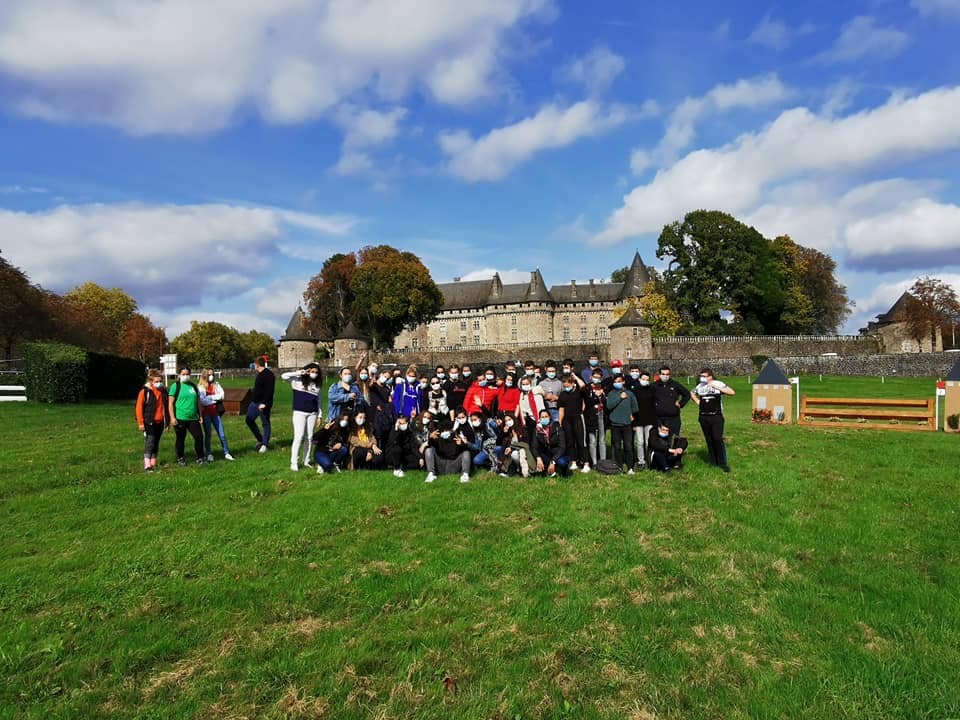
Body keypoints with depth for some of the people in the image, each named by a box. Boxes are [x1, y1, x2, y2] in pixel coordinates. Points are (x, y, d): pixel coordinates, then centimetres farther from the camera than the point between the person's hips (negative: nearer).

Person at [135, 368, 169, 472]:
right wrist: (140, 422, -10)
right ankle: (147, 466, -7)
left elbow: (166, 407, 15)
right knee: (150, 442, -9)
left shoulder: (163, 391, 8)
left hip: (160, 422, 5)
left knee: (156, 443, 11)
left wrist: (167, 421, 13)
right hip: (149, 422, -5)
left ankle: (153, 464, 20)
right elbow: (139, 407, -8)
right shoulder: (145, 391, -8)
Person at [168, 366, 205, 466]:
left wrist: (200, 415, 13)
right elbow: (170, 403, -6)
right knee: (180, 439, 7)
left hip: (193, 418, 4)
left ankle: (200, 458, 9)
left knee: (199, 436, -2)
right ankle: (180, 459, 22)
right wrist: (172, 417, -12)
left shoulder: (193, 386, 12)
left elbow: (198, 401, 17)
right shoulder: (176, 386, -2)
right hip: (180, 418, -4)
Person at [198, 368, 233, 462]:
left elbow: (221, 396, -5)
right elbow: (202, 401, -13)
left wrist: (210, 398, -11)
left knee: (222, 434, 3)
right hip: (206, 414, -2)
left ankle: (226, 453, 9)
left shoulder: (216, 385, 8)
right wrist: (215, 398, -7)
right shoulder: (201, 387, -1)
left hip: (216, 413, 2)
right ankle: (209, 454, 15)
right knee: (208, 435, 6)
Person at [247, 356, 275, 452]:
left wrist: (264, 403, -29)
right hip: (255, 402, 10)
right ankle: (260, 440, 19)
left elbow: (269, 391, -24)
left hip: (263, 404, -10)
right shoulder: (260, 374, 15)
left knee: (265, 423, 0)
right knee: (249, 419, 10)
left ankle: (265, 444, 8)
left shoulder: (268, 375, -16)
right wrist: (252, 400, 22)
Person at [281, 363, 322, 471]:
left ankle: (306, 461, 17)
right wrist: (299, 372, -13)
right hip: (299, 412, -4)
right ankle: (294, 462, -2)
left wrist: (320, 415, 11)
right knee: (299, 437, -8)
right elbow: (284, 376, -12)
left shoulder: (318, 385, 11)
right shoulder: (298, 380, 0)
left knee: (309, 437, 8)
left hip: (312, 413, 4)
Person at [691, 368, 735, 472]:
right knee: (709, 440, 8)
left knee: (718, 439, -13)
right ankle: (713, 462, 16)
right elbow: (692, 393, 29)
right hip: (704, 417, 4)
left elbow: (732, 392, -16)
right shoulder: (700, 386, 9)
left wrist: (717, 387, -22)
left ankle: (723, 463, -4)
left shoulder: (719, 384, -4)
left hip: (716, 417, -4)